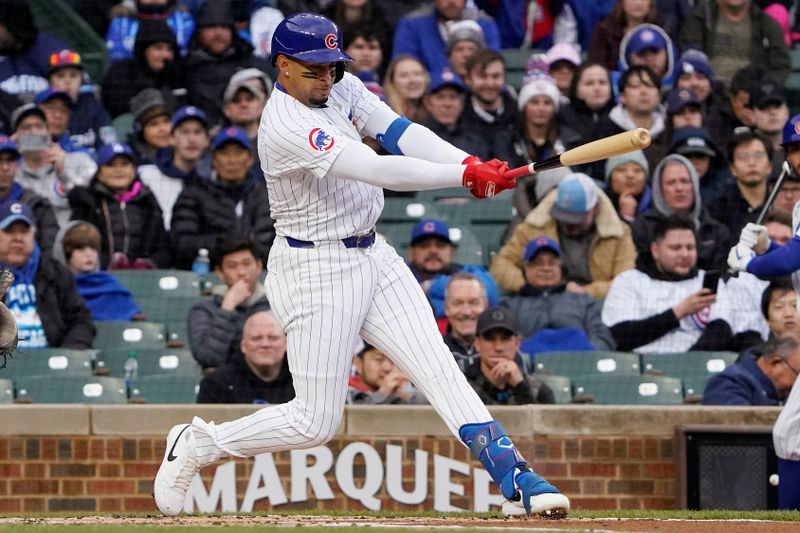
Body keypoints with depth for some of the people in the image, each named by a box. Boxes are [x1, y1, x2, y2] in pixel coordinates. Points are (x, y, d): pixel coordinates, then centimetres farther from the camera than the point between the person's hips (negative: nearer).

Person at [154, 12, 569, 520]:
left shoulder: (341, 88, 3)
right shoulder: (286, 128, -25)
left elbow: (400, 132, -8)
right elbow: (377, 170, -33)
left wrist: (470, 162, -25)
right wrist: (465, 175, -36)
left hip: (372, 256, 8)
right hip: (316, 269, -8)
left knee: (440, 368, -3)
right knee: (316, 421, -3)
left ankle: (515, 479, -9)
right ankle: (198, 445, 16)